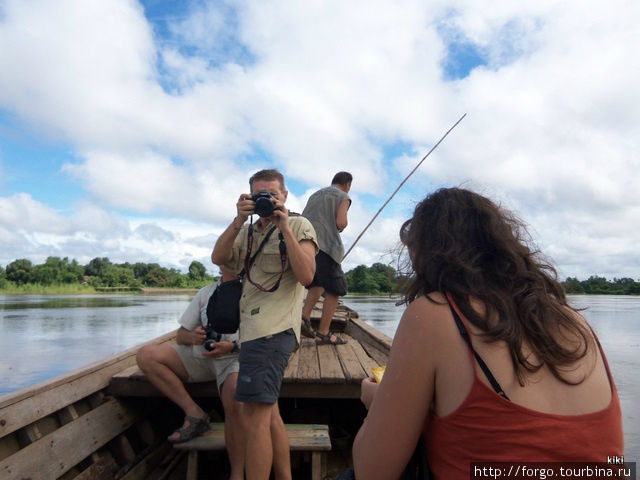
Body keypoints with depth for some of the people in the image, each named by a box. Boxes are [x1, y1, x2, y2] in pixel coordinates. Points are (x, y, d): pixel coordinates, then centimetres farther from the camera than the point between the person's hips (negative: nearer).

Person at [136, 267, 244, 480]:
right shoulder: (205, 293, 16)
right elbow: (180, 336, 14)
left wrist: (232, 346, -22)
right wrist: (192, 337, -11)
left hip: (234, 357, -5)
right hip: (200, 357, 5)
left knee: (234, 403, -35)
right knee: (145, 355, -13)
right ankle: (194, 413, -13)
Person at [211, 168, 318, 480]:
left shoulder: (299, 226, 0)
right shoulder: (248, 231, 17)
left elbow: (306, 276, -14)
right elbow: (218, 258, 1)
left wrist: (284, 227, -17)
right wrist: (239, 221, -9)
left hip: (274, 329, -7)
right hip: (253, 329, 8)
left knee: (253, 417, -10)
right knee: (267, 413, 16)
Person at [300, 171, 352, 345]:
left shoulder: (315, 195, 25)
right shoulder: (343, 197, 5)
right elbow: (341, 223, -9)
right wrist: (340, 227, 12)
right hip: (326, 246, -7)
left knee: (317, 284, 22)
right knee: (334, 289, 2)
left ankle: (304, 317, 3)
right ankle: (323, 333, 1)